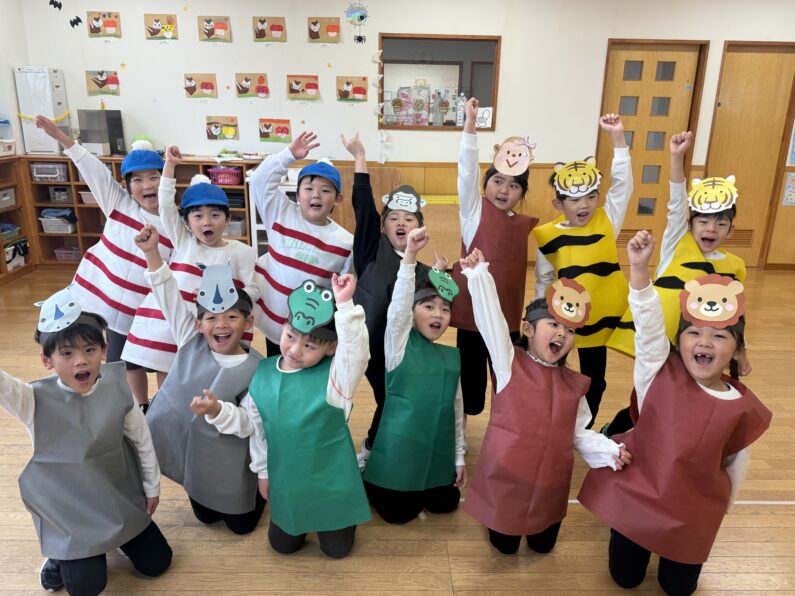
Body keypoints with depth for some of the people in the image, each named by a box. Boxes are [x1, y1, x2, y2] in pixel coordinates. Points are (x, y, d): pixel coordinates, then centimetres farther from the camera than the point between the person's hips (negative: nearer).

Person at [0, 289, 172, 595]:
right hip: (67, 507, -2)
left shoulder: (117, 389, -14)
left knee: (156, 562, 8)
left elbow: (142, 439, -1)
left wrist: (152, 487, 8)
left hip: (119, 496, 2)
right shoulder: (35, 400, -18)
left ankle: (115, 537, 34)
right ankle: (63, 556, 23)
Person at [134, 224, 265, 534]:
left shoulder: (256, 369, -23)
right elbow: (168, 297, -17)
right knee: (206, 516, 23)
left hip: (223, 458, -3)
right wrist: (151, 252, -24)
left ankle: (257, 486, 40)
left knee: (241, 524, 15)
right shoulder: (191, 341, -13)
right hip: (180, 444, 4)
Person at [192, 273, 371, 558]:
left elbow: (355, 351, -45)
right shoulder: (264, 372, -8)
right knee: (282, 544, 20)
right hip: (285, 479, 4)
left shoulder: (333, 375, -22)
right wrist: (217, 411, -6)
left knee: (336, 548, 14)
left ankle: (343, 516, 43)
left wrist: (344, 305, -53)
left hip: (331, 481, -4)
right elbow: (252, 423, 5)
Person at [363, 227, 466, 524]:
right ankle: (371, 481, 31)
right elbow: (398, 305, -29)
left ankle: (426, 490, 38)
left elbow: (456, 407, 7)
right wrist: (409, 255, -41)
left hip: (439, 451, 5)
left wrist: (459, 456, 9)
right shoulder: (400, 343, -10)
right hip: (400, 449, -4)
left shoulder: (452, 356, 2)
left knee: (445, 504, 11)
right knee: (399, 513, 4)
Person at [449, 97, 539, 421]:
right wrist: (470, 124, -25)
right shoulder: (475, 210, -5)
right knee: (470, 375, 8)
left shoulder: (525, 224, 7)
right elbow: (467, 169, -17)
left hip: (508, 314, 4)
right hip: (472, 310, -4)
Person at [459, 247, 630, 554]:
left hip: (550, 483, 4)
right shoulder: (509, 363, -13)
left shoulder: (573, 383, 0)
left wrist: (611, 451, -14)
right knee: (504, 545, 12)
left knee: (542, 545, 19)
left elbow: (580, 434, 3)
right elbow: (490, 318, -23)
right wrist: (479, 274, -31)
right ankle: (504, 529, 44)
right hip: (505, 478, -3)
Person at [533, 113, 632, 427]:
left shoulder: (607, 221, -4)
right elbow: (543, 280, 1)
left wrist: (617, 138, -19)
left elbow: (622, 184, -13)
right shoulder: (549, 235, -9)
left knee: (594, 379, 17)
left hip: (600, 314, 2)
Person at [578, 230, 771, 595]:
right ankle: (640, 544, 44)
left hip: (694, 510, 1)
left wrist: (721, 509, 14)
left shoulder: (744, 408, -14)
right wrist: (639, 267, -46)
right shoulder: (659, 373, -18)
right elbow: (648, 322, -33)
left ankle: (675, 556, 46)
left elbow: (735, 465, 1)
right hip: (636, 493, 0)